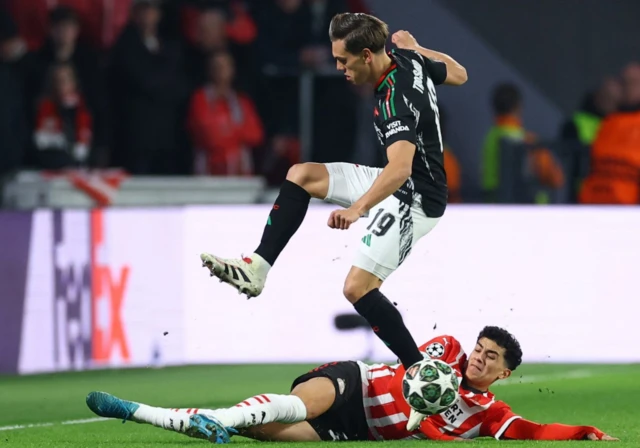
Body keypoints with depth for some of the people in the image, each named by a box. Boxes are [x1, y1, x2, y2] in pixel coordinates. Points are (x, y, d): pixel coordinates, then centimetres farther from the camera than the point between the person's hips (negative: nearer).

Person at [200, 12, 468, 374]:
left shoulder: (395, 100, -30)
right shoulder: (409, 60, -4)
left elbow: (401, 169, -44)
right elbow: (459, 74, 16)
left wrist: (357, 209, -55)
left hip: (414, 199, -11)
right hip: (398, 185, 11)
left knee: (358, 288, -18)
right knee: (301, 175, 7)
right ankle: (258, 267, -1)